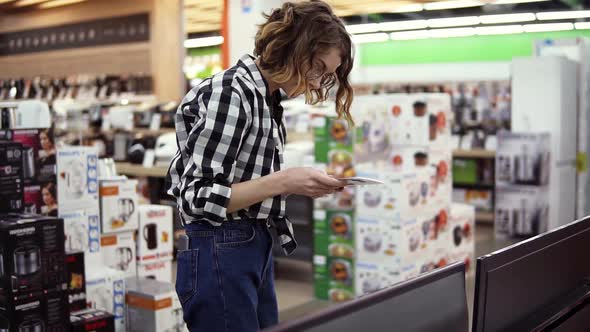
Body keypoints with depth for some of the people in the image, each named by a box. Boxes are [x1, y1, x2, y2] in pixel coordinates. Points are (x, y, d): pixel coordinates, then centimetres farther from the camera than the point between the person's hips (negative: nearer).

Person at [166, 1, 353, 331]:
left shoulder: (267, 98, 9)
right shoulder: (230, 93, -17)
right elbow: (198, 198, -20)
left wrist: (299, 183, 2)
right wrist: (284, 181, -23)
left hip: (256, 248, 9)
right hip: (219, 253, -9)